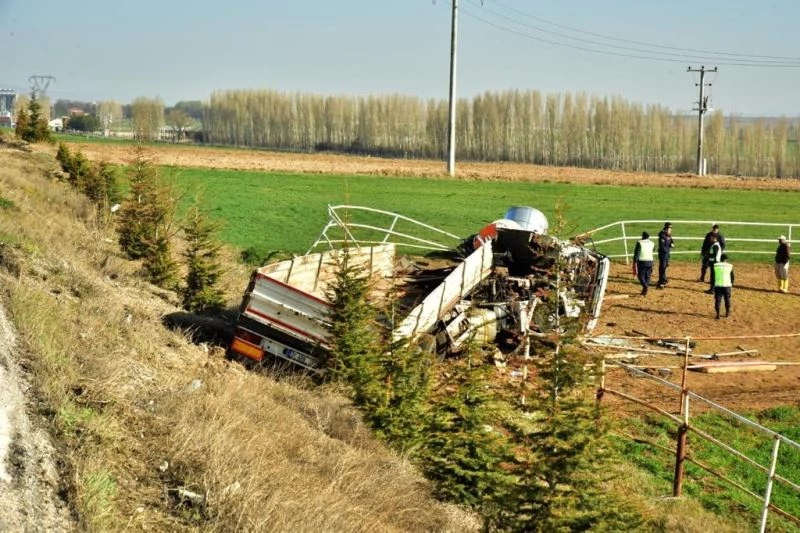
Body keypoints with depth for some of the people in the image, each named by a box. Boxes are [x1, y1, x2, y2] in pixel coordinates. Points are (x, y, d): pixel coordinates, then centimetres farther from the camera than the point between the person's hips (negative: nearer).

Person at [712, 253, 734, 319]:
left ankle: (717, 314, -6)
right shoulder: (730, 266, 1)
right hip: (727, 285, 1)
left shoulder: (715, 265, 1)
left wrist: (713, 284, 14)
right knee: (727, 299, 17)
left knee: (717, 299, 2)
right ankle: (727, 312, 31)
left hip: (717, 285, -1)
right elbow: (732, 276, 9)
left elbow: (713, 276, 4)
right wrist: (731, 283, 25)